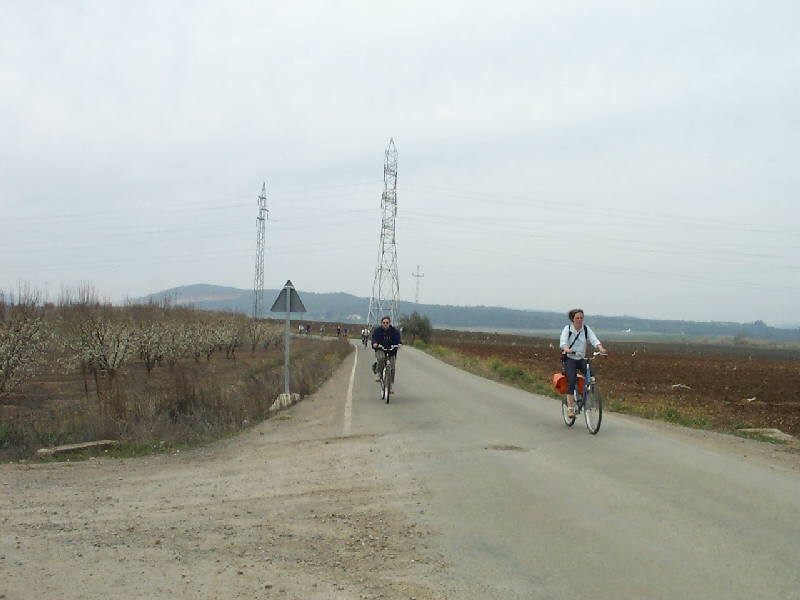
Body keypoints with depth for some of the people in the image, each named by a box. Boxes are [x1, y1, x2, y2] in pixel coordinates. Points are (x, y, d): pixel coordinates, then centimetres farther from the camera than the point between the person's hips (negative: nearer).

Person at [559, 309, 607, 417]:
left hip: (582, 359, 3)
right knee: (572, 381, -22)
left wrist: (600, 347, -35)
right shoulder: (567, 328, -6)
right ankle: (570, 407, -20)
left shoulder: (586, 329, 2)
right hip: (570, 359, -3)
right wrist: (566, 349, -44)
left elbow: (593, 339, -13)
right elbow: (563, 341, -21)